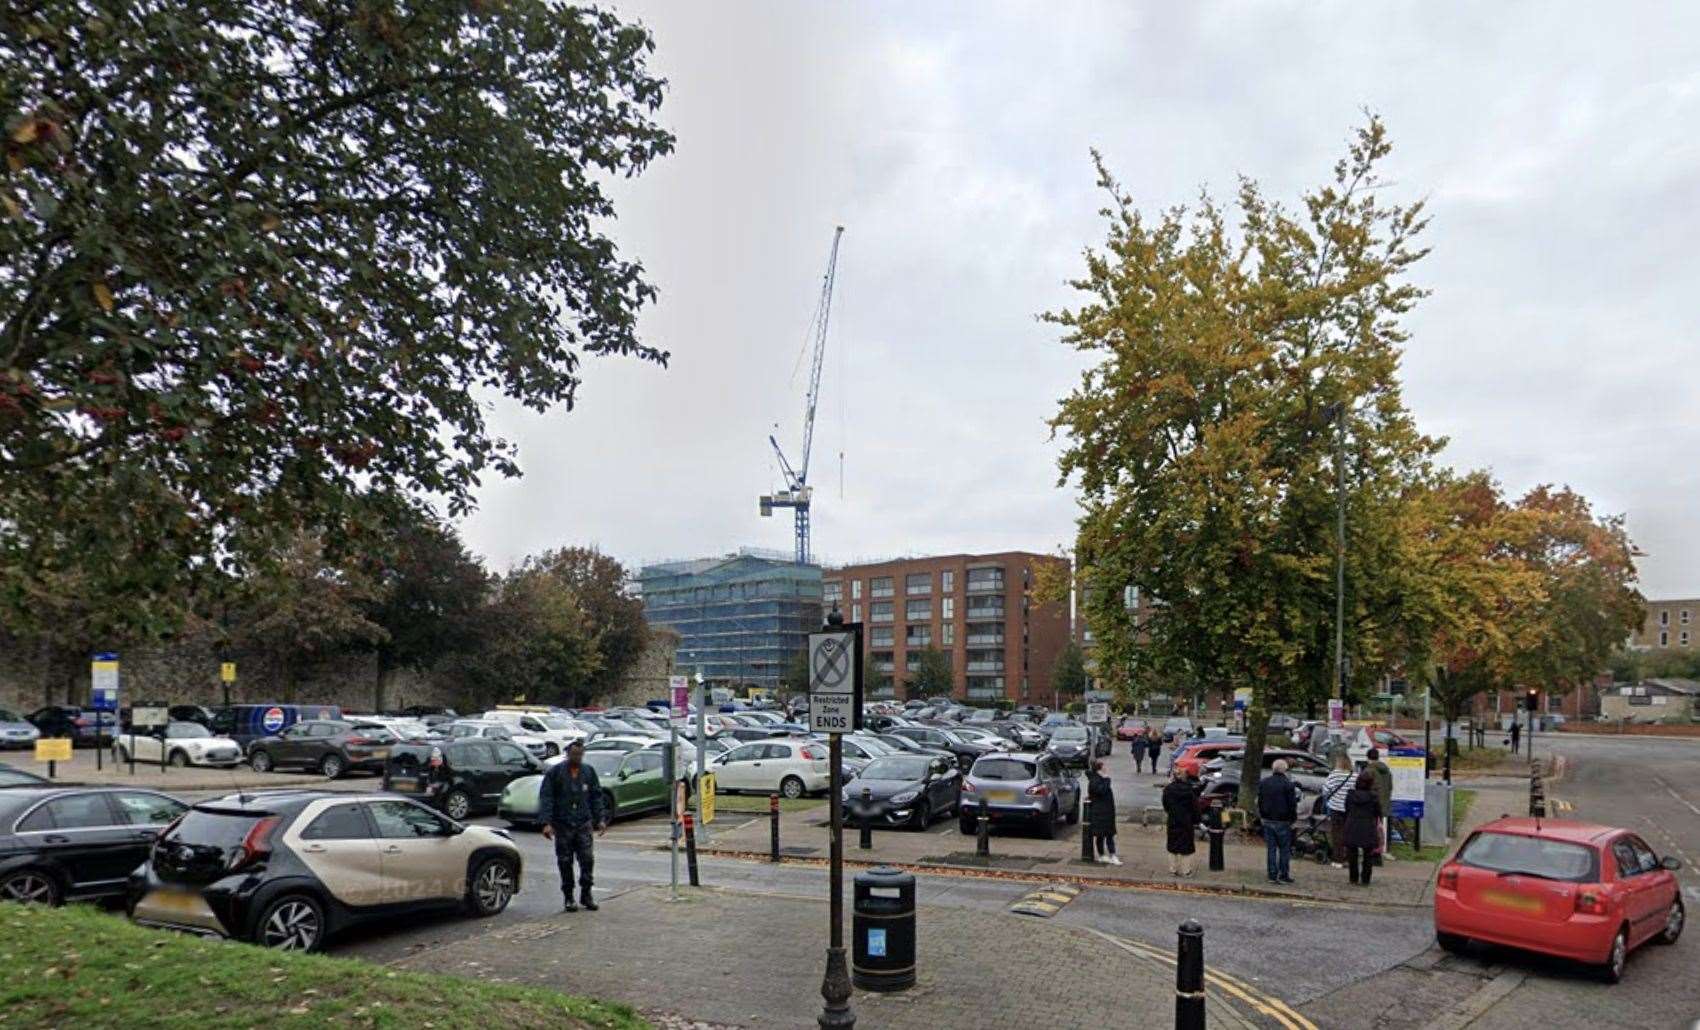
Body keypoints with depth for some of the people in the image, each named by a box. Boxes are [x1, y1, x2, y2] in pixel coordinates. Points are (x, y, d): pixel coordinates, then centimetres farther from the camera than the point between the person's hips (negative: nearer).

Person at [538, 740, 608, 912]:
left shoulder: (589, 772, 8)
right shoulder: (555, 772, -3)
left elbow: (596, 797, 14)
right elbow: (545, 798, -5)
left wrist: (600, 819, 7)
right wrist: (546, 822, -13)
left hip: (583, 824, 2)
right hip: (562, 826, -2)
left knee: (588, 859, -3)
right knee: (565, 862, 3)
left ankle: (586, 894, 11)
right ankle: (568, 898, 15)